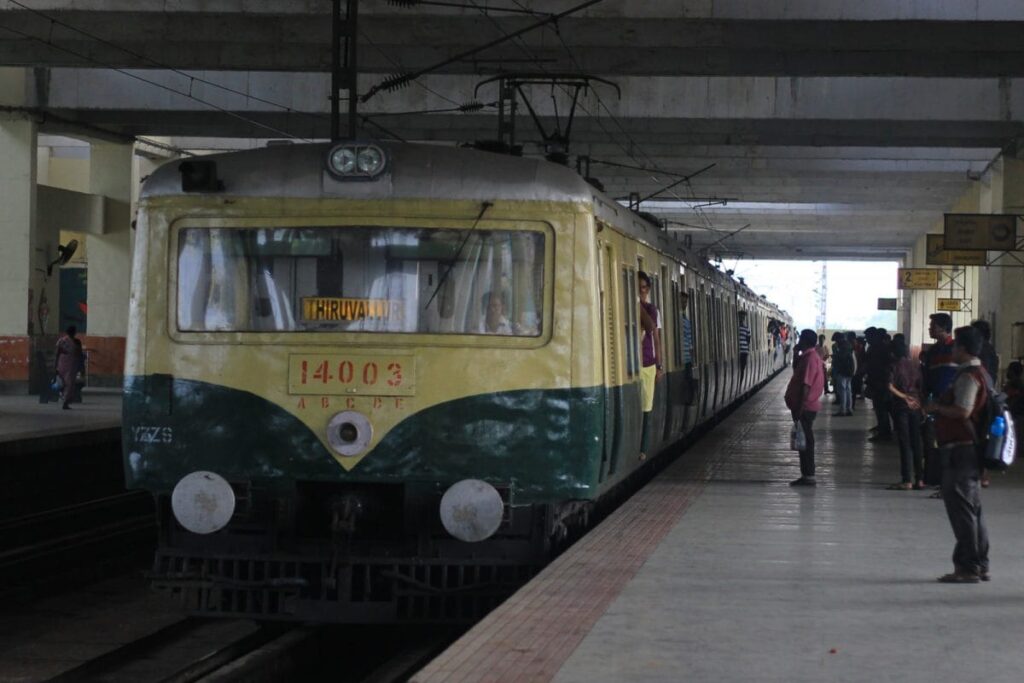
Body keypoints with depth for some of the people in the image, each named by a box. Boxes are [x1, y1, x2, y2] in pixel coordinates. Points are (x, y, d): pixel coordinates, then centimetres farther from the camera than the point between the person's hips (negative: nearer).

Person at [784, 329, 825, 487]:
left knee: (805, 441, -5)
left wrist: (799, 408, -22)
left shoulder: (810, 359, -19)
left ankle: (808, 476, -2)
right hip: (806, 406, 10)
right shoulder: (808, 357, 12)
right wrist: (797, 353, 14)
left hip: (805, 407, -10)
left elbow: (806, 386, -23)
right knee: (804, 441, 13)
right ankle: (807, 475, 18)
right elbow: (797, 371, 27)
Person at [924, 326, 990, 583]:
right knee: (972, 508, 15)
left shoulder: (968, 376, -16)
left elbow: (962, 411, -25)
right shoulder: (979, 373, 16)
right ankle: (980, 565, 20)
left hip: (960, 447, -11)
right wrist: (940, 408, 16)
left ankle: (968, 567, -5)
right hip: (971, 448, 11)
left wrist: (937, 408, -10)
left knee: (961, 508, -7)